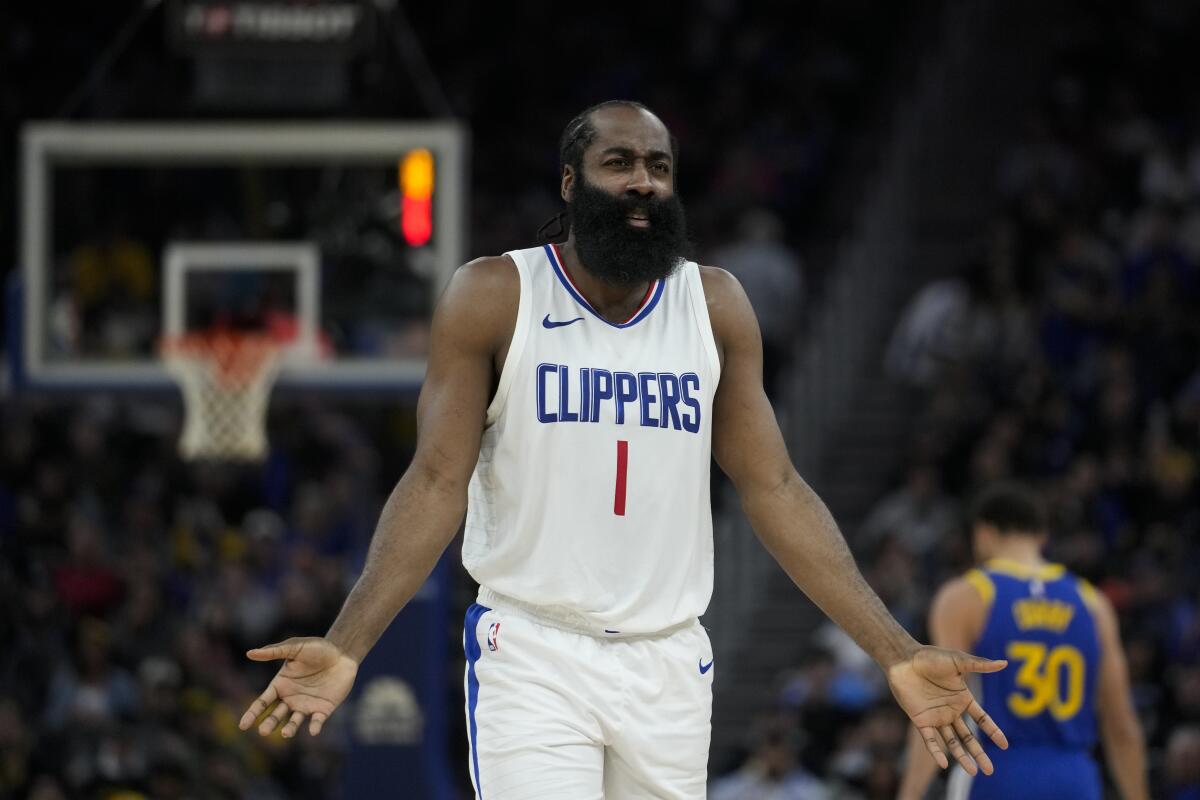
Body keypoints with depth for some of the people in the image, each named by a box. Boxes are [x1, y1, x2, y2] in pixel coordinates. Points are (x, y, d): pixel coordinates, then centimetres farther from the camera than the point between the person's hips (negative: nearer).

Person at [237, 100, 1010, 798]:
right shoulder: (494, 299, -4)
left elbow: (774, 489, 6)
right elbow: (438, 483, -7)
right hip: (532, 656, -3)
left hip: (670, 664, 4)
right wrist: (347, 646, -20)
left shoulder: (715, 305, 6)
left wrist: (896, 653, -2)